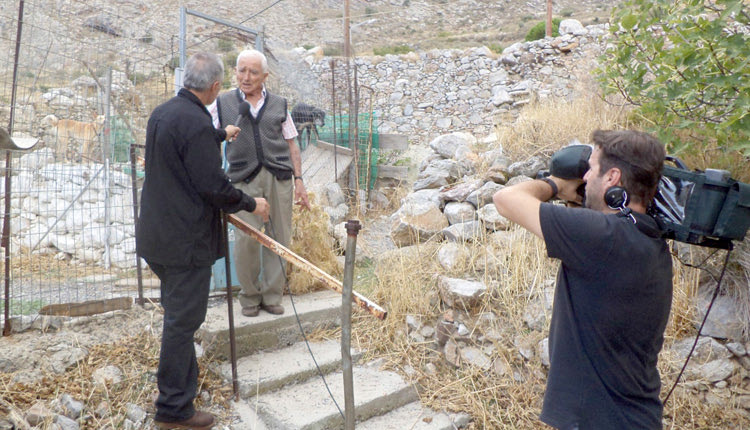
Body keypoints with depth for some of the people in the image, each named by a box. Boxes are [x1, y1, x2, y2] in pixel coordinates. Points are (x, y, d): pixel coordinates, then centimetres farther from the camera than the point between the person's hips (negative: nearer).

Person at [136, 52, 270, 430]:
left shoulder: (163, 112, 8)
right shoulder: (196, 123, -22)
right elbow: (214, 186, -23)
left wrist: (221, 135, 44)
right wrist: (252, 204, -7)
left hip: (157, 235, 10)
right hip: (185, 240, -10)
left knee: (177, 312, 24)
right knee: (182, 320, 2)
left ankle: (181, 376, 43)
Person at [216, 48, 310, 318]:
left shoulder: (279, 105, 14)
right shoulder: (223, 104, 11)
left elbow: (291, 145, 16)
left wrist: (298, 179, 9)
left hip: (279, 177, 2)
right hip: (244, 179, -2)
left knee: (279, 237, 2)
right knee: (247, 237, -10)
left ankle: (272, 296, 16)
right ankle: (249, 295, 11)